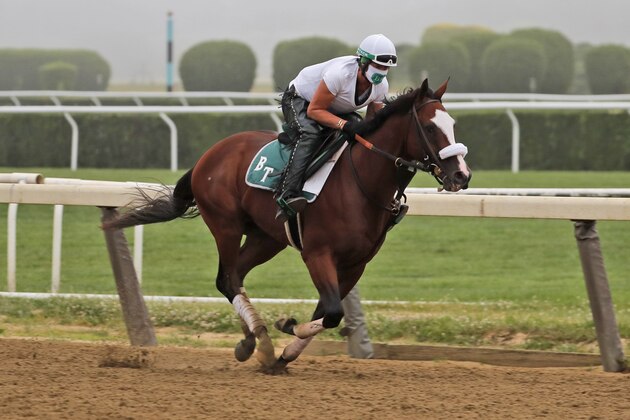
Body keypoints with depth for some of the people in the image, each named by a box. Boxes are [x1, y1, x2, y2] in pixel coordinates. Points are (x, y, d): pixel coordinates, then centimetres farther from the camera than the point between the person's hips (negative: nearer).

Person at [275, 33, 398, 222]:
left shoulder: (381, 86, -15)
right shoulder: (340, 73, -37)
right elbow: (314, 110, -31)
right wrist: (344, 124, -44)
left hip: (337, 110, 8)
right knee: (309, 135, -35)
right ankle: (287, 196, -45)